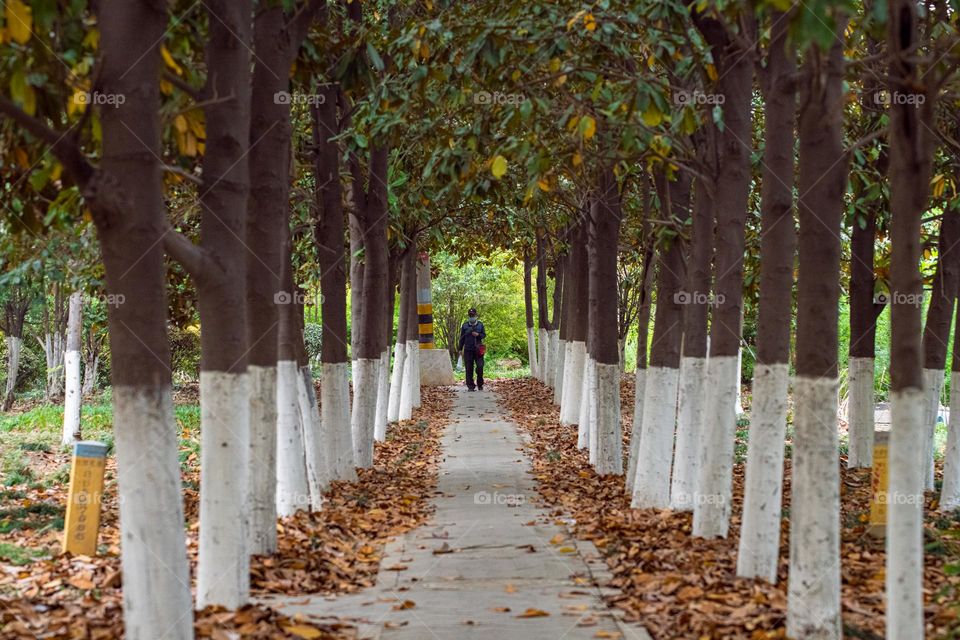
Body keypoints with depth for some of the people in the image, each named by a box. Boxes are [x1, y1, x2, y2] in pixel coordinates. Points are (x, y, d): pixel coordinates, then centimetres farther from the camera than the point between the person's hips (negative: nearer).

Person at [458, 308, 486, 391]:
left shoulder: (480, 325, 8)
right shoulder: (465, 325, 8)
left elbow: (484, 335, 11)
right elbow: (462, 337, 12)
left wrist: (478, 335, -11)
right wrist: (460, 349, 9)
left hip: (478, 349, 0)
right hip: (468, 350, 0)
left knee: (480, 367, -9)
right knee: (469, 368, -1)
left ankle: (480, 384, 9)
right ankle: (470, 386, 4)